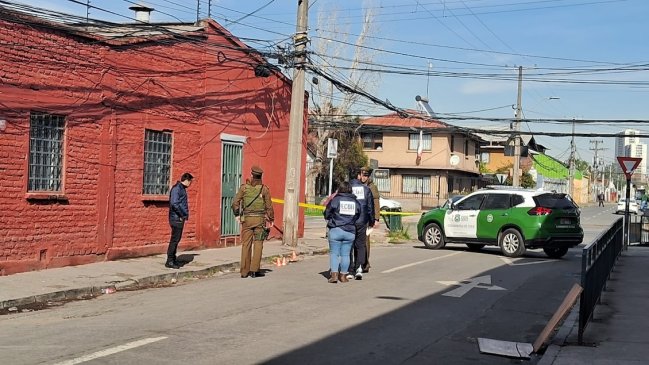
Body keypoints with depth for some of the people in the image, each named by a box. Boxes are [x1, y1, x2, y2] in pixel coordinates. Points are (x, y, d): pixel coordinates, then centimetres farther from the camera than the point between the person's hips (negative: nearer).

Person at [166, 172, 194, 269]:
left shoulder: (182, 189, 16)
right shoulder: (176, 189, -15)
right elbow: (174, 203, -24)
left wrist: (185, 215, 10)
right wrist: (182, 215, -17)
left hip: (180, 218, 10)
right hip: (176, 218, -10)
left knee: (177, 239, 13)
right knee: (175, 239, -7)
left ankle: (173, 259, 20)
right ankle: (169, 261, -2)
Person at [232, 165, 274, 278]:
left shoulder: (244, 187, 1)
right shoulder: (264, 189, -1)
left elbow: (235, 203, -3)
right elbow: (269, 206, 0)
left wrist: (237, 214, 10)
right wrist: (270, 220, 10)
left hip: (247, 218, 1)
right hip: (260, 218, -1)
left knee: (246, 244, 6)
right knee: (258, 244, 2)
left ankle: (244, 271, 7)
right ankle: (254, 270, -3)